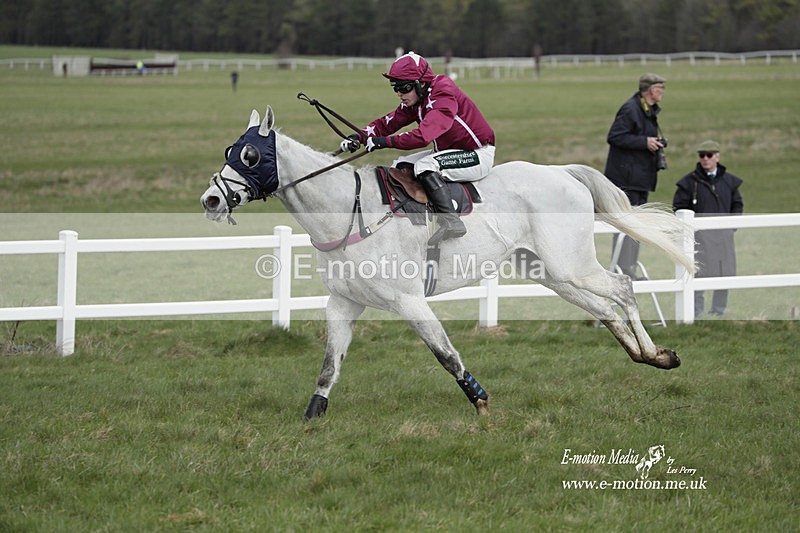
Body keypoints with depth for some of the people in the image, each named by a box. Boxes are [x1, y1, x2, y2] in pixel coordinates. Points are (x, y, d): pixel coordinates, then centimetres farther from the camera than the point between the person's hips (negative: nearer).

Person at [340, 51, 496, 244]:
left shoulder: (444, 95, -25)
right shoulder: (413, 101, 3)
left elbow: (423, 135, -36)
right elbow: (387, 123, 5)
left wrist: (385, 141, -35)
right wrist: (359, 137, -12)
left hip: (478, 154, -10)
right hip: (449, 152, 10)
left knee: (424, 166, -30)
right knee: (401, 166, 6)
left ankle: (450, 220, -38)